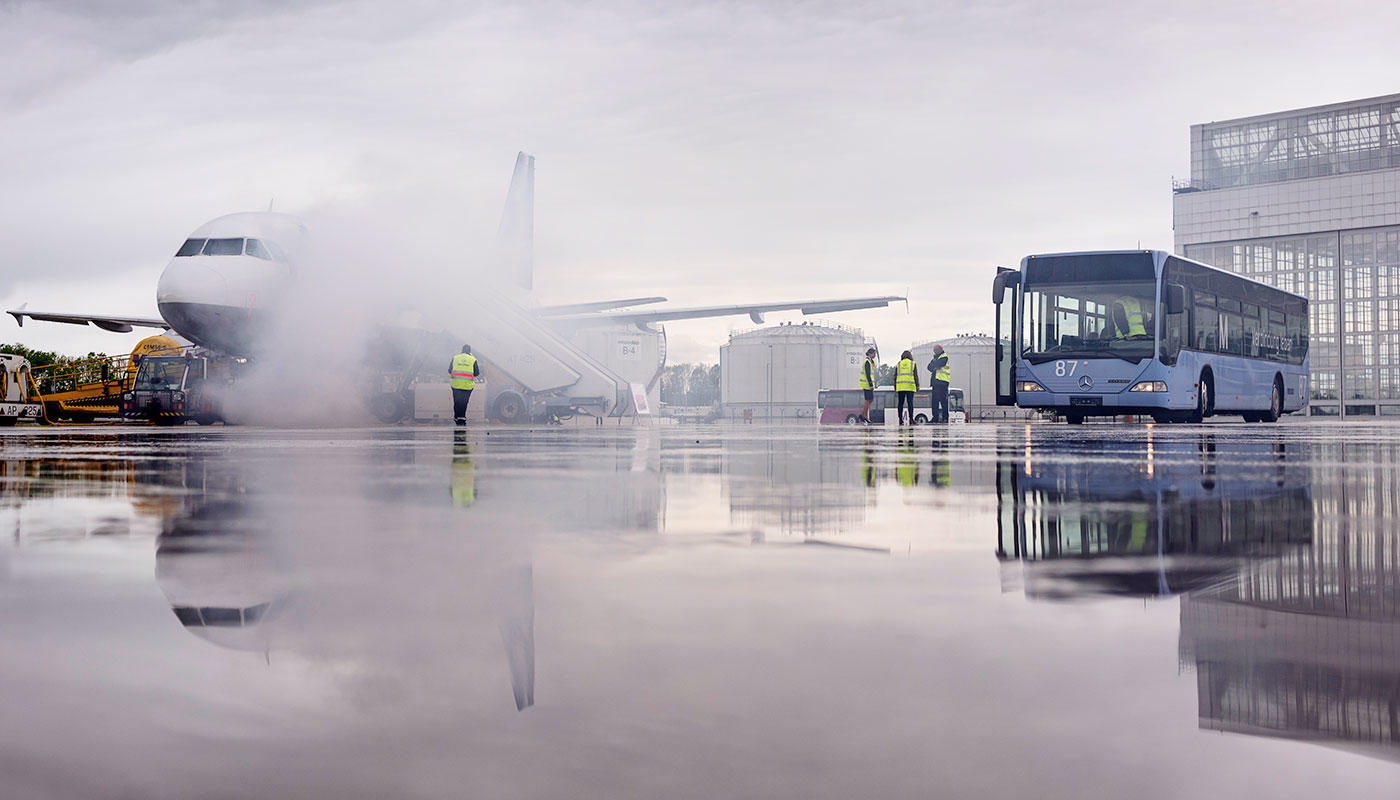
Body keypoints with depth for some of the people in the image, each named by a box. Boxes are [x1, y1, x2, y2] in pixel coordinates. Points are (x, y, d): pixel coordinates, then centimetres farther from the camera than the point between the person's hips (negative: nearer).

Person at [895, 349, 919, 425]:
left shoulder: (898, 364, 12)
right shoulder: (913, 363, 6)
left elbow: (895, 377, 12)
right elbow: (916, 376, 2)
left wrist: (895, 388, 16)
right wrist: (917, 386, 7)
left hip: (900, 387, 2)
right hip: (910, 386, -2)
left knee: (900, 403, 5)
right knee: (910, 403, -2)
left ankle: (900, 419, 2)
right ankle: (911, 419, -9)